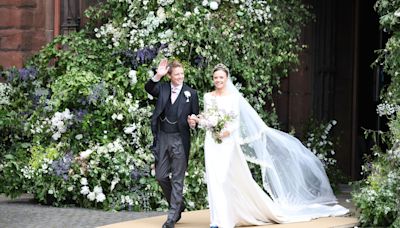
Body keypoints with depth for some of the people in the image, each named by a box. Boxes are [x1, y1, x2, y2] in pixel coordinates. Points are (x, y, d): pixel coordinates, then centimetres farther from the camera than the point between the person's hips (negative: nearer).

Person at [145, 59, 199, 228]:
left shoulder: (191, 93, 1)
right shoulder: (162, 89, 6)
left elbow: (195, 117, 5)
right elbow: (148, 88, -14)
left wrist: (193, 123, -18)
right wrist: (158, 76, -30)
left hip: (180, 140, -3)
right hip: (162, 138, 3)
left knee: (177, 179, -1)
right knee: (161, 176, 8)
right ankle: (178, 205, 28)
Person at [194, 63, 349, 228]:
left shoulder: (234, 97, 1)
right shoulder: (208, 97, 9)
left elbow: (236, 121, -1)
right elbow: (205, 121, 12)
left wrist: (228, 130, -19)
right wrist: (200, 121, -10)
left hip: (229, 142, -2)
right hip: (212, 143, 2)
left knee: (237, 178, -3)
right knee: (214, 179, -5)